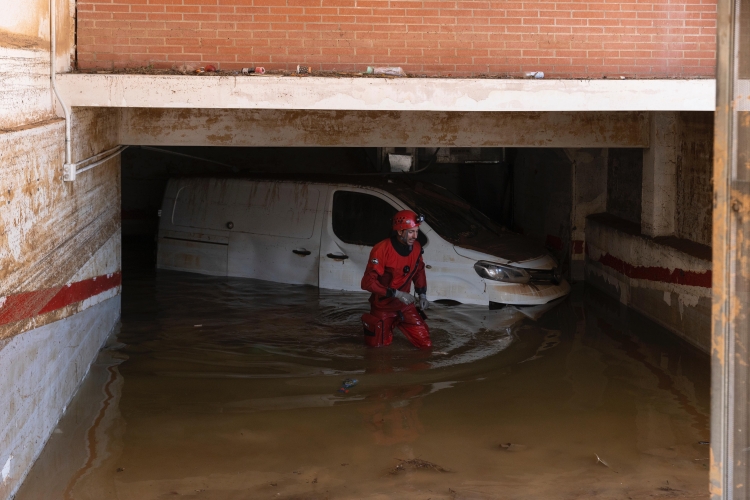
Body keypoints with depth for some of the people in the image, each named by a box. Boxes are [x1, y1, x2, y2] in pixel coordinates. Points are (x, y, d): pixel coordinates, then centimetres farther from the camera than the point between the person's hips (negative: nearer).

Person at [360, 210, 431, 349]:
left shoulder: (416, 247, -7)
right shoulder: (381, 250, -26)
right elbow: (368, 282, -27)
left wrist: (422, 294, 0)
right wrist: (396, 294, -29)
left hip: (405, 306, 5)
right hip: (383, 306, -5)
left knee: (426, 344, 0)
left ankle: (398, 323, 25)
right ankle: (370, 322, 36)